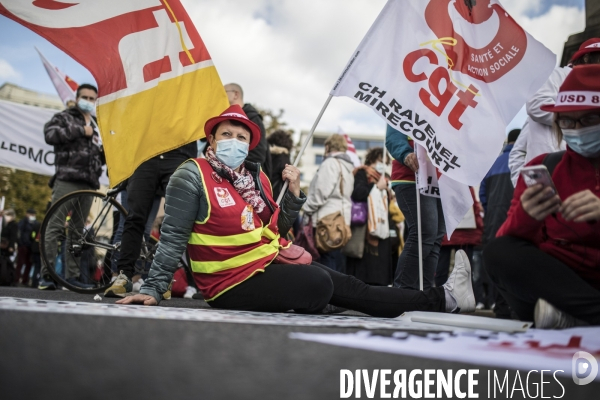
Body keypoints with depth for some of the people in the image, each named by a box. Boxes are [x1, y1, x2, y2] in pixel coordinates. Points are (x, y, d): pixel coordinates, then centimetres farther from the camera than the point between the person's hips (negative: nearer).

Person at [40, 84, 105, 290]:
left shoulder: (97, 126, 26)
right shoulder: (64, 117, 10)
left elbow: (101, 157, 31)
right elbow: (50, 134, -11)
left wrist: (106, 151, 9)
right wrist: (80, 130, -9)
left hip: (88, 182, 5)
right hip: (67, 178, -5)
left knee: (77, 229, 6)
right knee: (55, 225, -11)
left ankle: (72, 275, 8)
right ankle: (46, 274, -11)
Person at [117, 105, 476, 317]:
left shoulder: (257, 178, 9)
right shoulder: (192, 177, -10)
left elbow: (276, 230, 12)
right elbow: (174, 238, -10)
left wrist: (294, 191, 1)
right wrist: (153, 289, -15)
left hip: (269, 265, 7)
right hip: (234, 283, -7)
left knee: (343, 285, -2)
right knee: (319, 285, -21)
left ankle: (442, 299, 2)